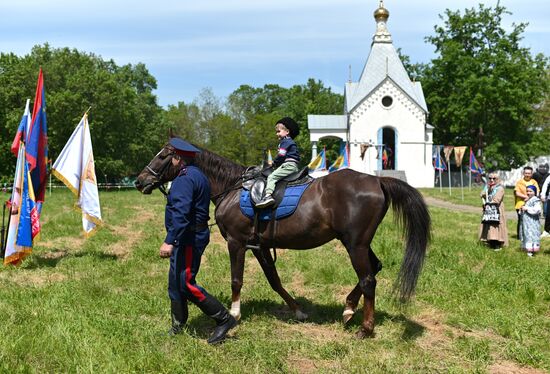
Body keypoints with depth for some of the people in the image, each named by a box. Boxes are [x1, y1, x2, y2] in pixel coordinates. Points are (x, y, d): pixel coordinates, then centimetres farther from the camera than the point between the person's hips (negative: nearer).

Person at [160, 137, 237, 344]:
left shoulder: (185, 178, -18)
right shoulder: (197, 175, 16)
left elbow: (180, 213, -30)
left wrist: (170, 241, -34)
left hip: (188, 239, -11)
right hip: (195, 235, 11)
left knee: (186, 284, -9)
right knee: (175, 282, 16)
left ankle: (224, 319, -3)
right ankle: (177, 329, 26)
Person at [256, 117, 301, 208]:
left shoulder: (285, 141, -5)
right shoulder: (289, 141, 25)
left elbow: (281, 155, -13)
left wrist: (274, 163, 2)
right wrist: (277, 163, 19)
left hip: (288, 165, -11)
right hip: (294, 166, 11)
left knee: (271, 177, -19)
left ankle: (268, 195, -35)